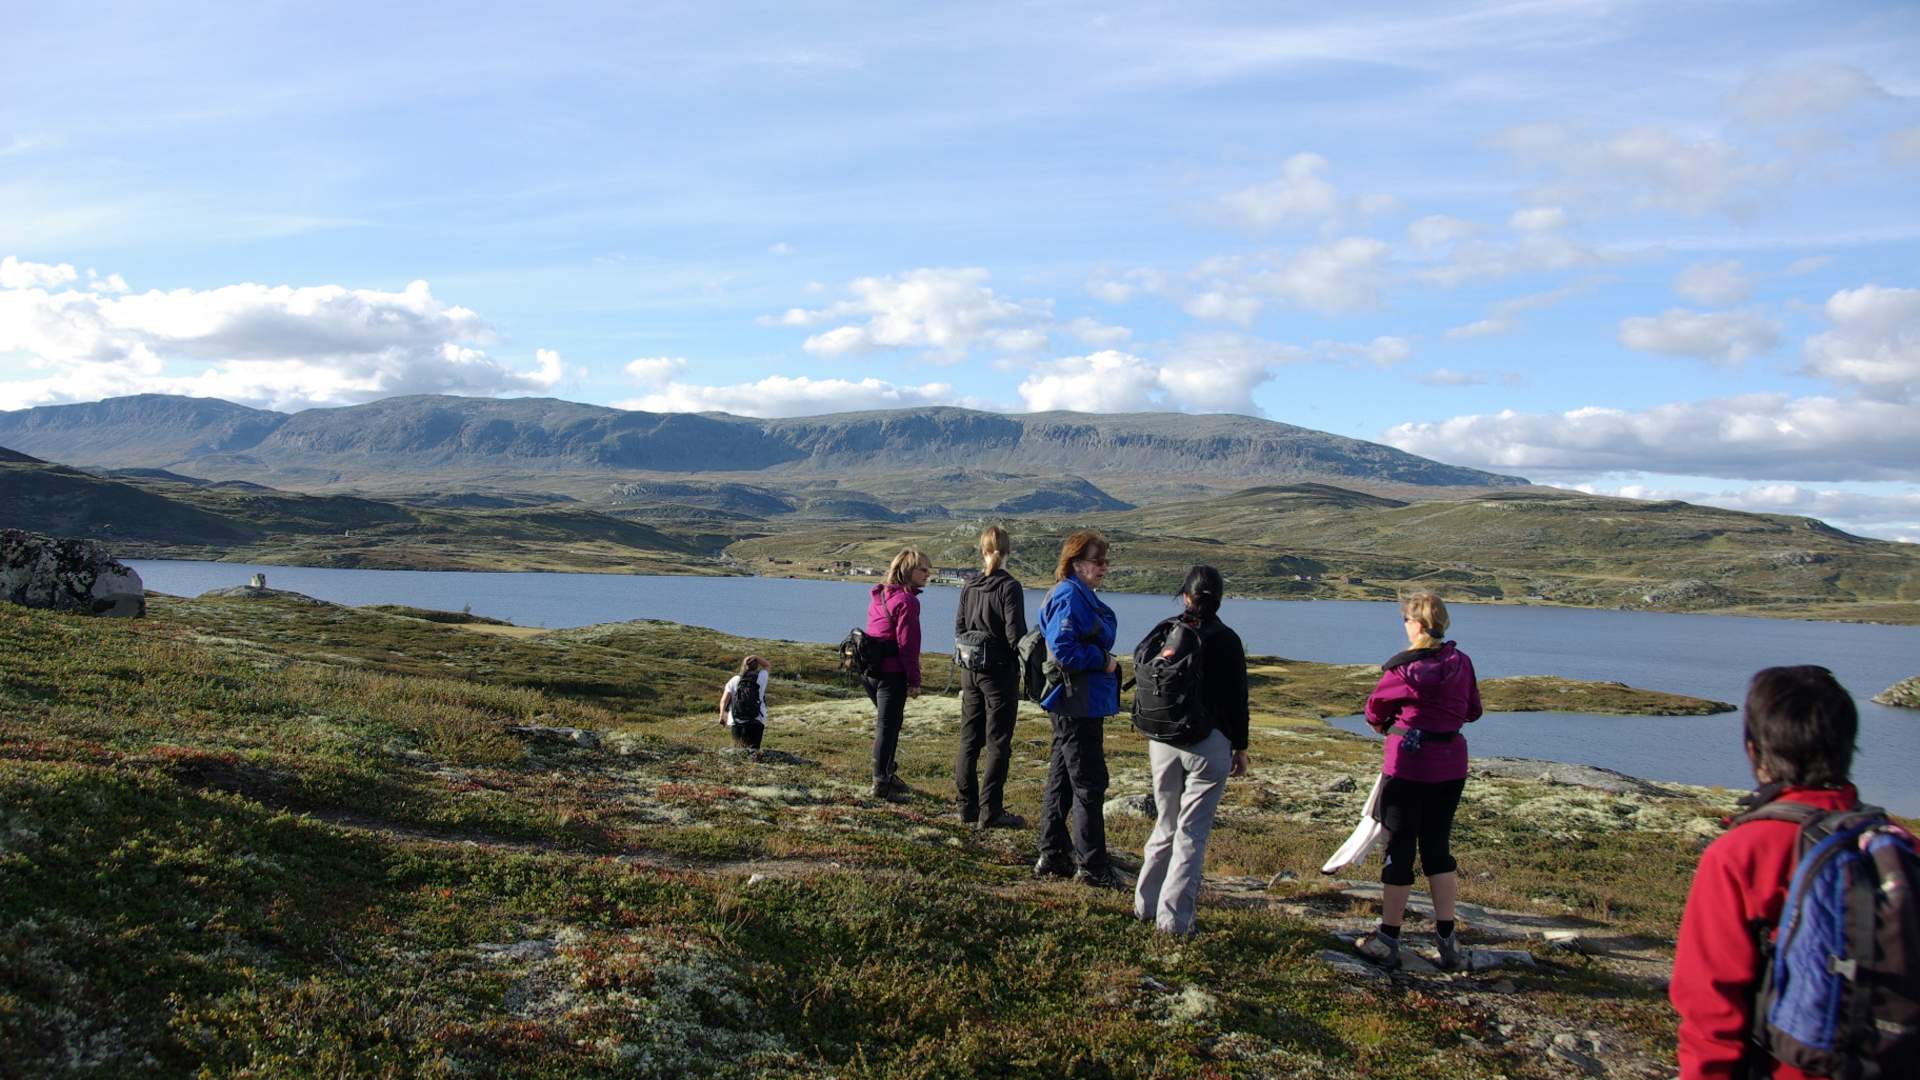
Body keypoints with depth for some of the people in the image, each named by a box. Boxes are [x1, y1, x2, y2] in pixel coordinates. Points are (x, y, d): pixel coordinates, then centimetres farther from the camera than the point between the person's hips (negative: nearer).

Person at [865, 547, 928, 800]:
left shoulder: (879, 595, 14)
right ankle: (881, 782, 4)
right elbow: (908, 645, -17)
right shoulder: (907, 601, -14)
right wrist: (914, 680, -12)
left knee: (889, 722, 21)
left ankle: (887, 774, 29)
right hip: (892, 673, -9)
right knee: (888, 726, -1)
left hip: (870, 670, 9)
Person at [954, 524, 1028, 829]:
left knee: (969, 740, 11)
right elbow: (1015, 633, -15)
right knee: (998, 743, 1)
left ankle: (967, 807, 16)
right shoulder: (1009, 587, -12)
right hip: (1000, 672, -6)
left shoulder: (969, 587, 5)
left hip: (970, 672, 6)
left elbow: (959, 628, 8)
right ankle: (990, 812, 2)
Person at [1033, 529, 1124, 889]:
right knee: (1089, 784, -3)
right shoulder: (1070, 597, -17)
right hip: (1079, 706, -11)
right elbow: (1063, 649, -26)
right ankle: (1092, 866, 4)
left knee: (1061, 779, 15)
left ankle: (1052, 858, 24)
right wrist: (1103, 661, -16)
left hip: (1072, 706, 11)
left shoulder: (1080, 596, 15)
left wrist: (1105, 662, 13)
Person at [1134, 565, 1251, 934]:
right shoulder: (1226, 640, -6)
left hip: (1164, 740, 4)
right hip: (1208, 744, -4)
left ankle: (1146, 903, 23)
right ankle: (1173, 918, -2)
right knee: (1192, 832, 0)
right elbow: (1237, 697, -4)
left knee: (1165, 825, 19)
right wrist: (1240, 747, 6)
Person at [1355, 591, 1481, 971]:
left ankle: (1387, 940, 12)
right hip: (1451, 765, 5)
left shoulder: (1403, 668, -15)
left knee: (1399, 850, 5)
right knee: (1438, 848, 15)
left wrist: (1383, 725, 20)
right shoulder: (1461, 663, 0)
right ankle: (1446, 938, 17)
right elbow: (1473, 710, 12)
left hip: (1408, 766, -5)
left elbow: (1374, 709, -1)